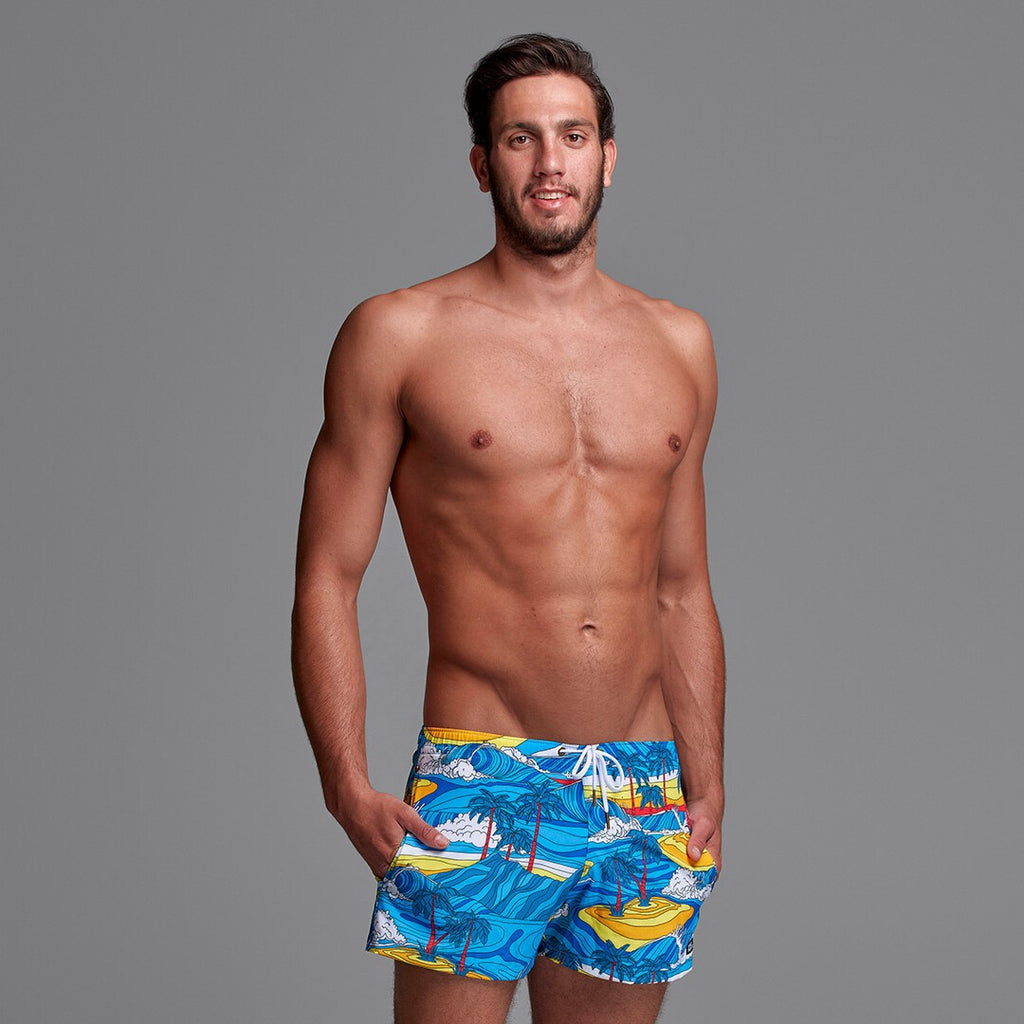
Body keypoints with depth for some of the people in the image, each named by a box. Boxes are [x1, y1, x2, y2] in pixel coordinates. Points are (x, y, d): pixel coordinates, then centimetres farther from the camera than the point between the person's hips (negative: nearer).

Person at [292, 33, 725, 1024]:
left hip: (645, 798, 4)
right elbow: (327, 579, -2)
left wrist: (705, 788, 13)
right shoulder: (399, 335, 0)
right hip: (477, 785, -4)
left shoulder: (678, 343, 12)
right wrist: (348, 786, -12)